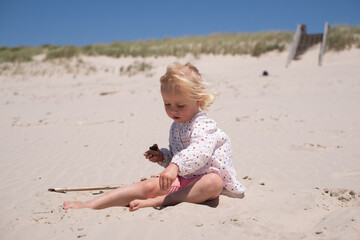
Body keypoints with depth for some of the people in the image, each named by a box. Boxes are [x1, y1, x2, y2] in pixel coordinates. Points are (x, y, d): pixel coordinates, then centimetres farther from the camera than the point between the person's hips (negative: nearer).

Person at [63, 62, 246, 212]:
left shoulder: (204, 126, -14)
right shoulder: (176, 127, 13)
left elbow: (199, 152, -35)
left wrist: (175, 166, -48)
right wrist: (162, 157, 2)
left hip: (206, 178, -6)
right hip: (181, 179, 6)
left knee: (214, 183, -38)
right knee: (149, 185, -14)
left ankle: (157, 201, -41)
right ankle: (90, 205, -21)